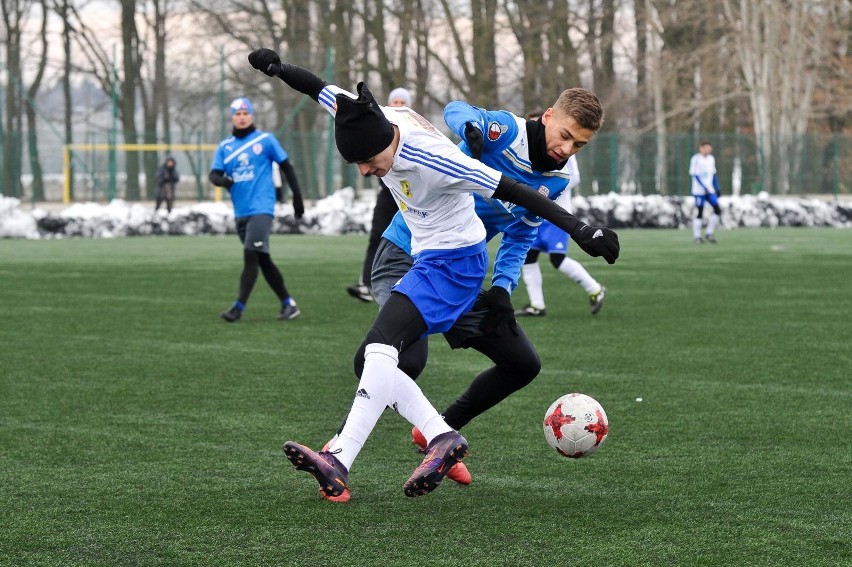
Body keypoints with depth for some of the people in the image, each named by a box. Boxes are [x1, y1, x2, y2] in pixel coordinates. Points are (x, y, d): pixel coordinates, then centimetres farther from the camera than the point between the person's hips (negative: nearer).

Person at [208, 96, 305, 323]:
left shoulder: (265, 140, 0)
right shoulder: (224, 146, 10)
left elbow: (286, 167, 5)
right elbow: (214, 174, 4)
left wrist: (297, 195, 2)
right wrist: (221, 180, -19)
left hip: (261, 209, -5)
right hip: (241, 212, 5)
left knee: (251, 255, -15)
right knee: (262, 260, 9)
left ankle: (239, 307, -18)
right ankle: (288, 303, 18)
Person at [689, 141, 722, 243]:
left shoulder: (711, 159, 13)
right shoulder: (696, 159, -9)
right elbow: (695, 175, -13)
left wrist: (717, 188, 14)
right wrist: (705, 187, -20)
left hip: (710, 190, 6)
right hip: (699, 191, -6)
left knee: (717, 210, -4)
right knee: (699, 213, -3)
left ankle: (709, 234, 5)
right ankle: (696, 237, 6)